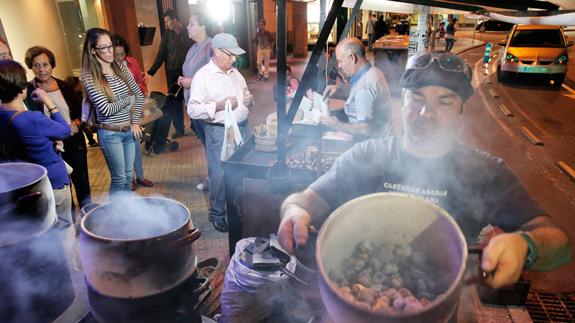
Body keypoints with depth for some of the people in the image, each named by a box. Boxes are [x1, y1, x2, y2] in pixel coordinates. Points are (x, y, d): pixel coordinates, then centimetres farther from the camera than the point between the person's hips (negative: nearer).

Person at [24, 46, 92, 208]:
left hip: (74, 143, 3)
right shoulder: (28, 91, -5)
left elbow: (80, 108, 13)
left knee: (82, 182, 13)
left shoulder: (64, 86, 5)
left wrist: (76, 123, -7)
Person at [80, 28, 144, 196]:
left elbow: (139, 94, 8)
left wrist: (135, 122, 1)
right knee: (119, 178, 4)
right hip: (110, 134, -5)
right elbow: (106, 109, -20)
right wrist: (128, 99, -6)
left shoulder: (120, 67, 2)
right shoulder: (89, 76, -14)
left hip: (130, 130, 5)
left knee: (128, 175, 16)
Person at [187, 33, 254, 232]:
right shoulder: (203, 76, -9)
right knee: (220, 175, 1)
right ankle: (217, 213, 21)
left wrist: (249, 100, -1)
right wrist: (218, 106, -24)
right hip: (219, 132, -6)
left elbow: (244, 97, 23)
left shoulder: (235, 72, 11)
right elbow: (192, 109, -14)